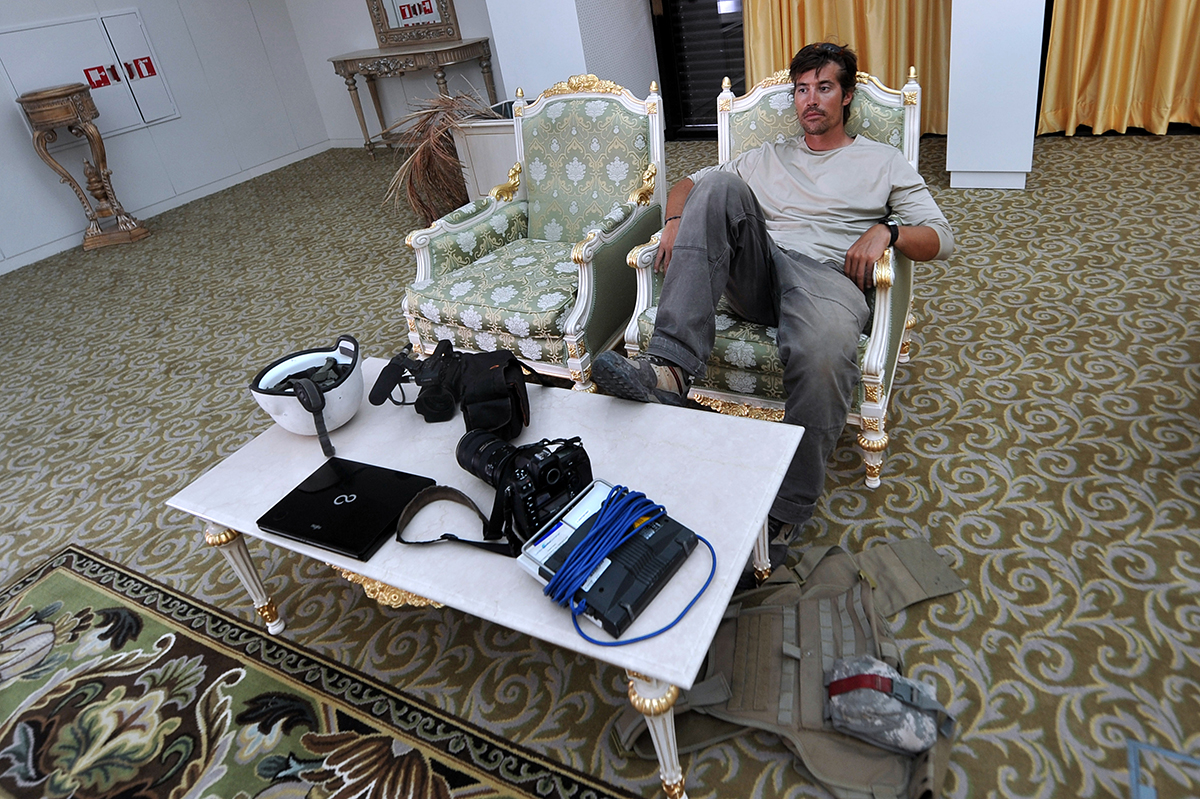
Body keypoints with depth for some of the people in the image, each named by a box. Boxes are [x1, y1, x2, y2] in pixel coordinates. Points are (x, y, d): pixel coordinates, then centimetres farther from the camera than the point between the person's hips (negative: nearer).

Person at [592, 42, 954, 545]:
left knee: (825, 349, -41)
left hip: (826, 275, -3)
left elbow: (941, 238, 14)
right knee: (720, 185, -24)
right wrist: (676, 221, 2)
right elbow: (689, 183, 26)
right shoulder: (769, 158, 29)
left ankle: (785, 511, -25)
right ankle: (671, 367, -38)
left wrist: (884, 231, -8)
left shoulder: (884, 163, 21)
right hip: (758, 274, 4)